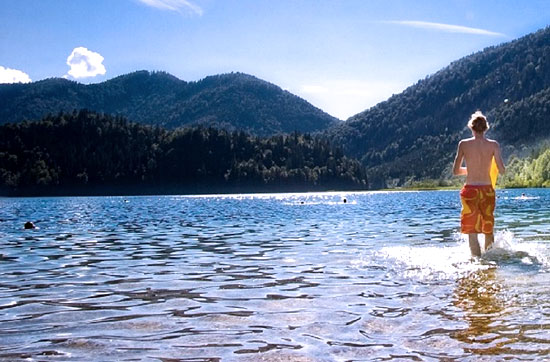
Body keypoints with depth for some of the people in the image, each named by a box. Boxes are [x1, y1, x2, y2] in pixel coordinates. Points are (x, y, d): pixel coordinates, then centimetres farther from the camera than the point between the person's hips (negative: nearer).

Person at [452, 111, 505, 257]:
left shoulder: (463, 144, -3)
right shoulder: (493, 145, -1)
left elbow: (455, 171, 2)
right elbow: (502, 170, -5)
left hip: (470, 190, -2)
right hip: (487, 190, 2)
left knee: (472, 232, 2)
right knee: (488, 229, 20)